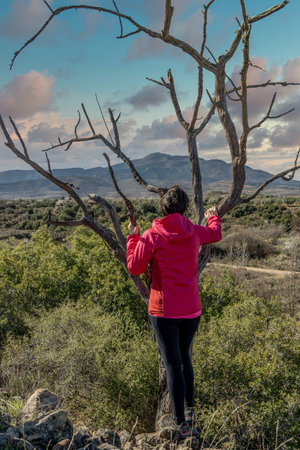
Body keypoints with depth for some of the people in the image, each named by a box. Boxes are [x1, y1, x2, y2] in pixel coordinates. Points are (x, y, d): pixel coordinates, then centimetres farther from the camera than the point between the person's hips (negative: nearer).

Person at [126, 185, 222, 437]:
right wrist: (213, 217, 44)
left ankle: (181, 424, 11)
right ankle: (189, 411, 35)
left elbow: (135, 268, -5)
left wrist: (133, 238, 8)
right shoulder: (194, 232, 1)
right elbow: (216, 234, 23)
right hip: (192, 310, 4)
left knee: (173, 364, 3)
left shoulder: (151, 236, -11)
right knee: (185, 358, 22)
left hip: (164, 312, -4)